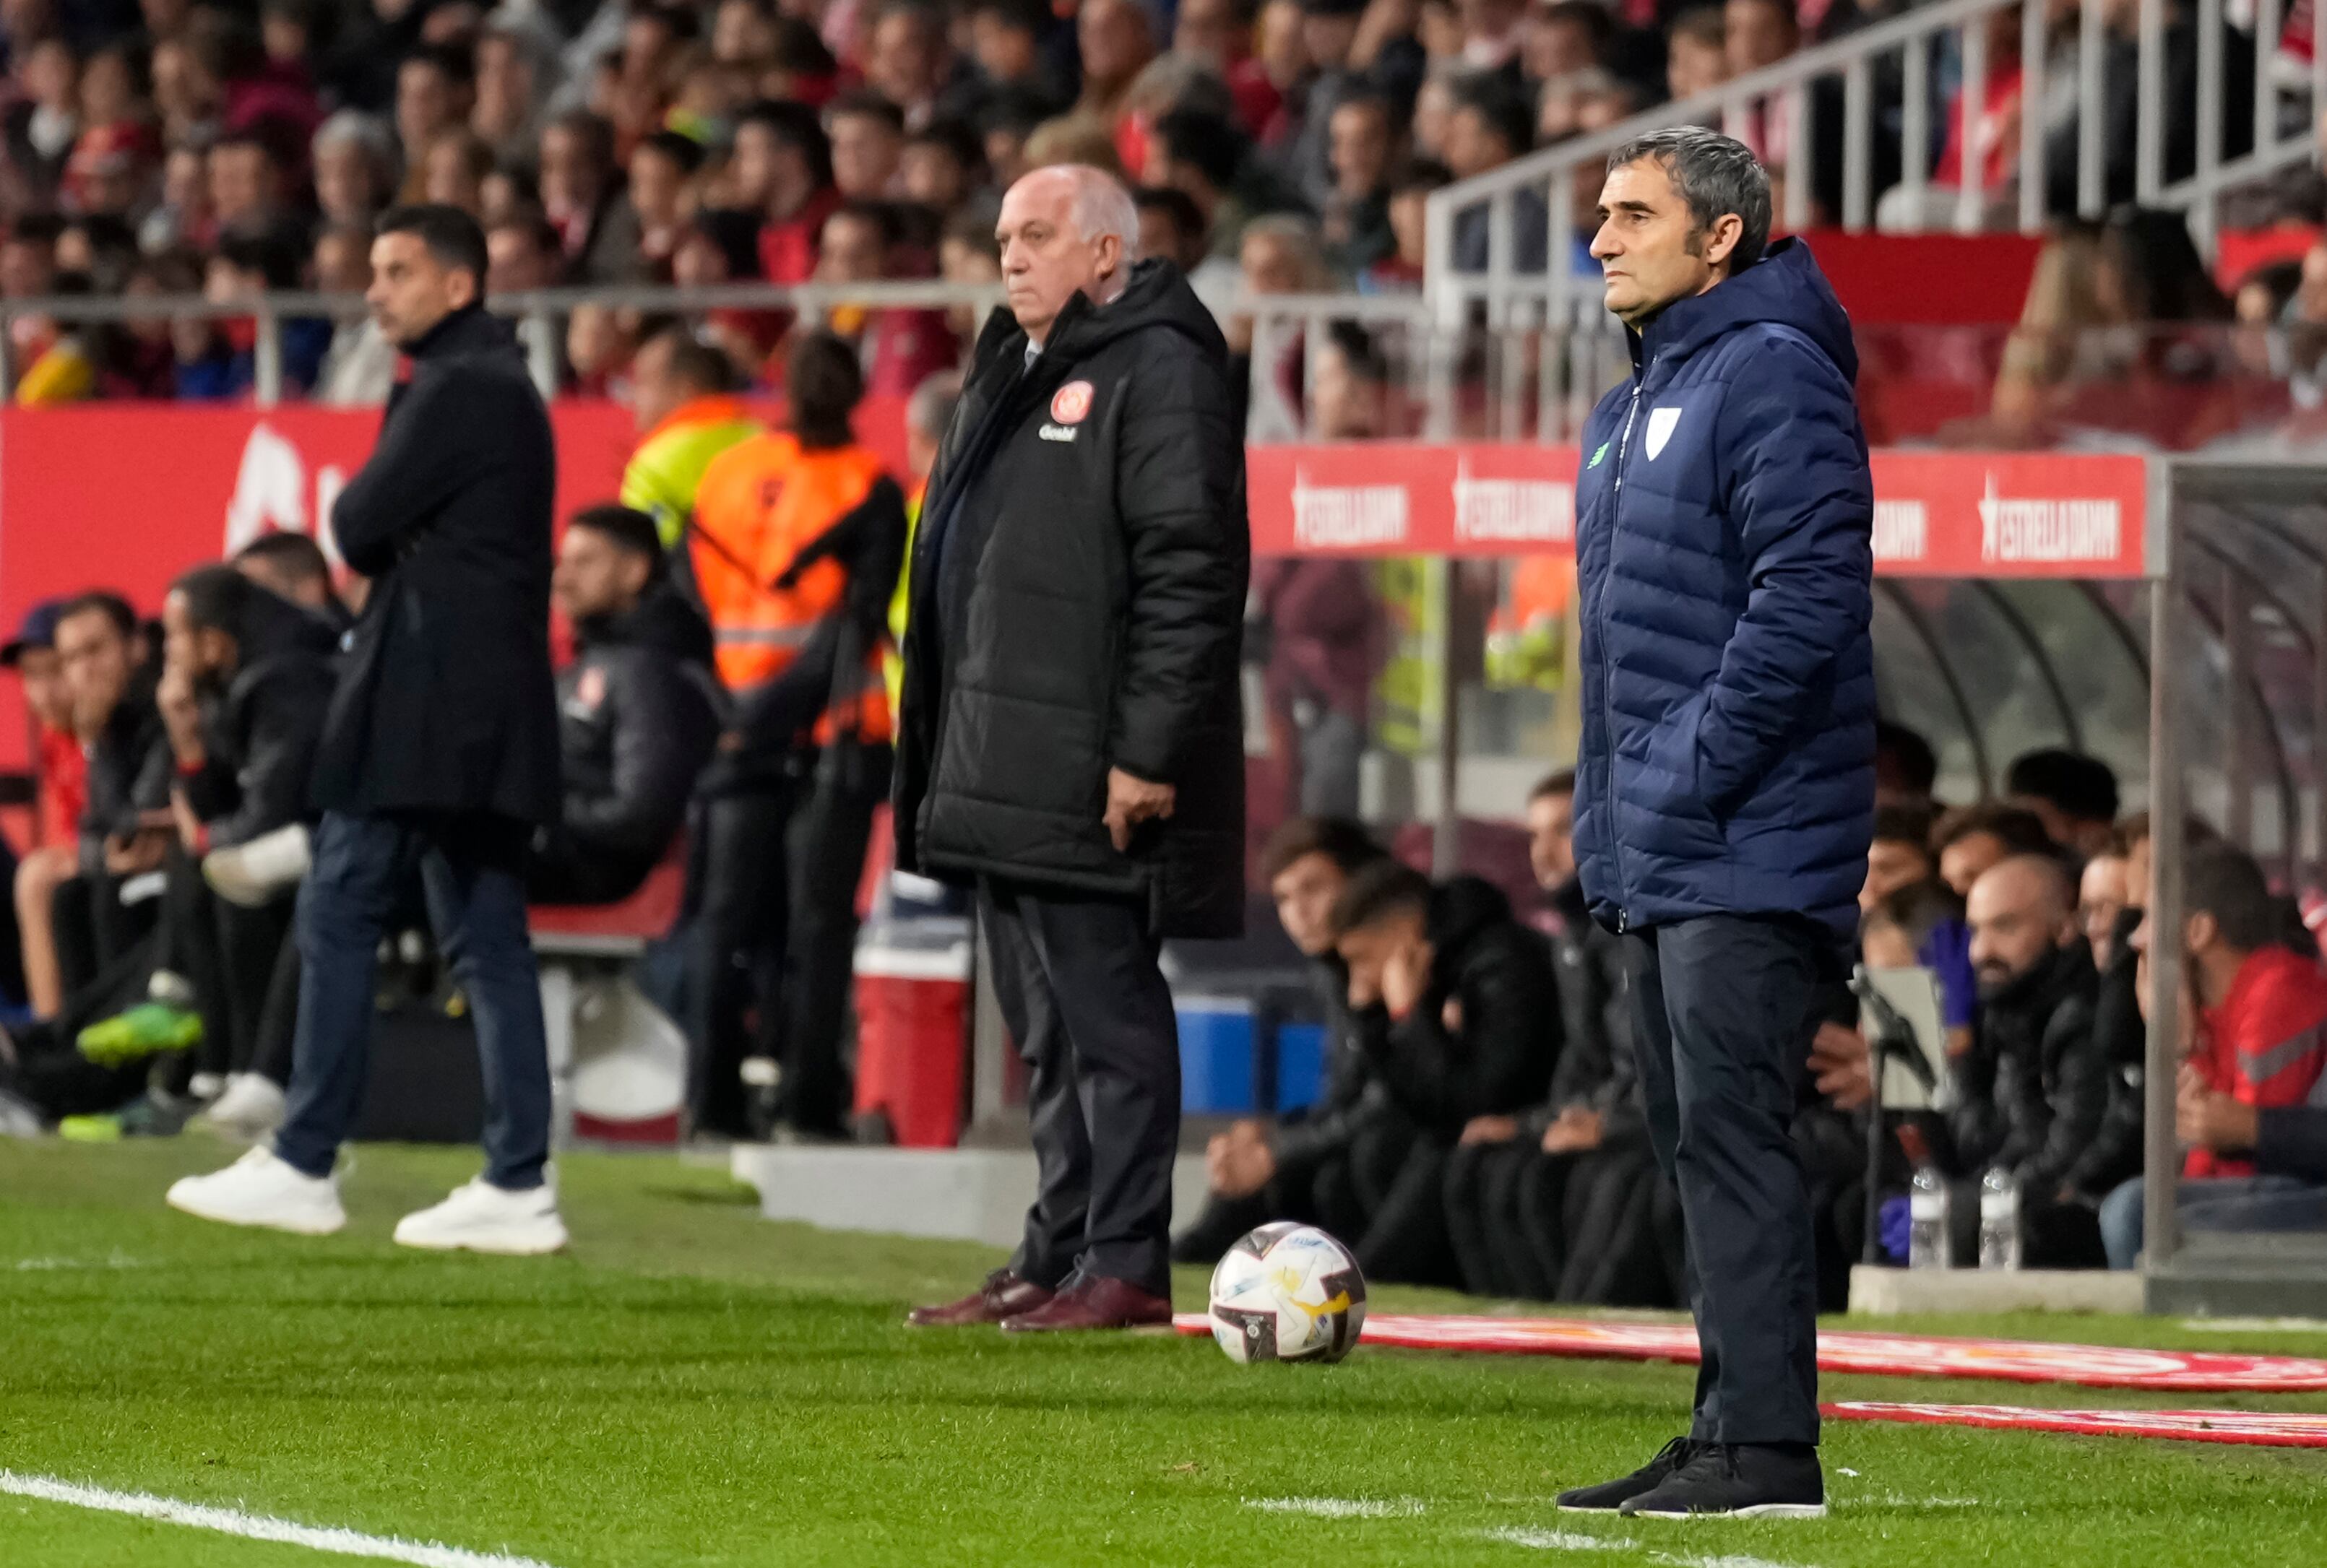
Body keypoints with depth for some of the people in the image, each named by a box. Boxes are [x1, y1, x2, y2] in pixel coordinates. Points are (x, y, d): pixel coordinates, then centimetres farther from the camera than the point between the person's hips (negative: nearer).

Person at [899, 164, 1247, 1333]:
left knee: (1107, 1015, -7)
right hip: (1003, 775, 10)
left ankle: (1124, 1263, -4)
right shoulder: (1012, 371, 20)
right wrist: (945, 748, 20)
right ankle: (1058, 1255, 19)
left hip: (1092, 783, -10)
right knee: (1048, 1026, 13)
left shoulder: (1157, 371, -10)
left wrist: (1148, 752, -21)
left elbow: (1193, 570, -17)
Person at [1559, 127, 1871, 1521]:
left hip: (1750, 856, -10)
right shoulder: (1632, 410, 20)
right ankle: (1730, 1437, 16)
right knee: (1698, 1143, 11)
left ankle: (1768, 1447, -14)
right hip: (1661, 861, 10)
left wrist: (1695, 774, -19)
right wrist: (1609, 826, 17)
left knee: (1732, 1134, -13)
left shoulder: (1773, 377, -11)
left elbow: (1807, 596, -20)